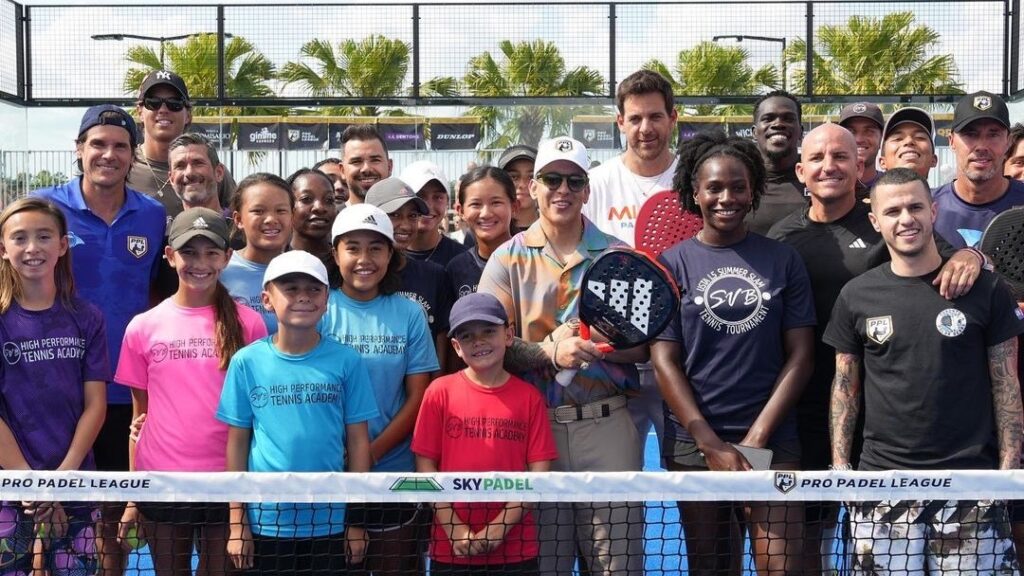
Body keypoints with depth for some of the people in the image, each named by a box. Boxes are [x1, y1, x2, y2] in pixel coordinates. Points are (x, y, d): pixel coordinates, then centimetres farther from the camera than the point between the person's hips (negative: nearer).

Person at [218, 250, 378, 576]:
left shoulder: (346, 361, -4)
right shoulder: (247, 362, -3)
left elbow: (358, 441, -1)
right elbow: (237, 443, 1)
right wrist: (237, 523, 1)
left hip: (330, 524, 0)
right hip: (265, 522, 0)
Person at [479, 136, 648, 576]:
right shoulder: (508, 259, 4)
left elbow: (645, 345, 3)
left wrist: (598, 346, -16)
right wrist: (550, 352, -18)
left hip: (609, 425, 0)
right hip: (535, 425, 0)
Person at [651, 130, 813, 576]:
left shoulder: (783, 260, 5)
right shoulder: (671, 265, 3)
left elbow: (799, 355, 2)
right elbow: (664, 360, -2)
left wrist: (755, 438, -8)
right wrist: (712, 444, -11)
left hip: (772, 441, 0)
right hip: (693, 443, 0)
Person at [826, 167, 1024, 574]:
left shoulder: (984, 289, 0)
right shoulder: (857, 296, 4)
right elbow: (845, 388, 8)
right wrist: (840, 465, 0)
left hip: (971, 482, -1)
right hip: (881, 481, 1)